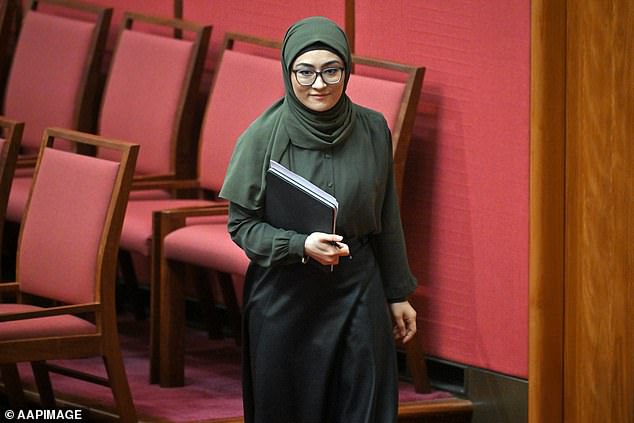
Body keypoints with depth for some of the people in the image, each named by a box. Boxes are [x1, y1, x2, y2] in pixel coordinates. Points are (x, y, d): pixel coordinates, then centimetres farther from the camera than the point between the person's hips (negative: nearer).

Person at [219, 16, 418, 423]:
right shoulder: (264, 136, -10)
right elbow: (241, 224, -6)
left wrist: (398, 293, 9)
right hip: (285, 297, -2)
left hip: (356, 293, 2)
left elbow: (386, 218, 7)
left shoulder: (372, 130, -1)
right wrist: (301, 245, -22)